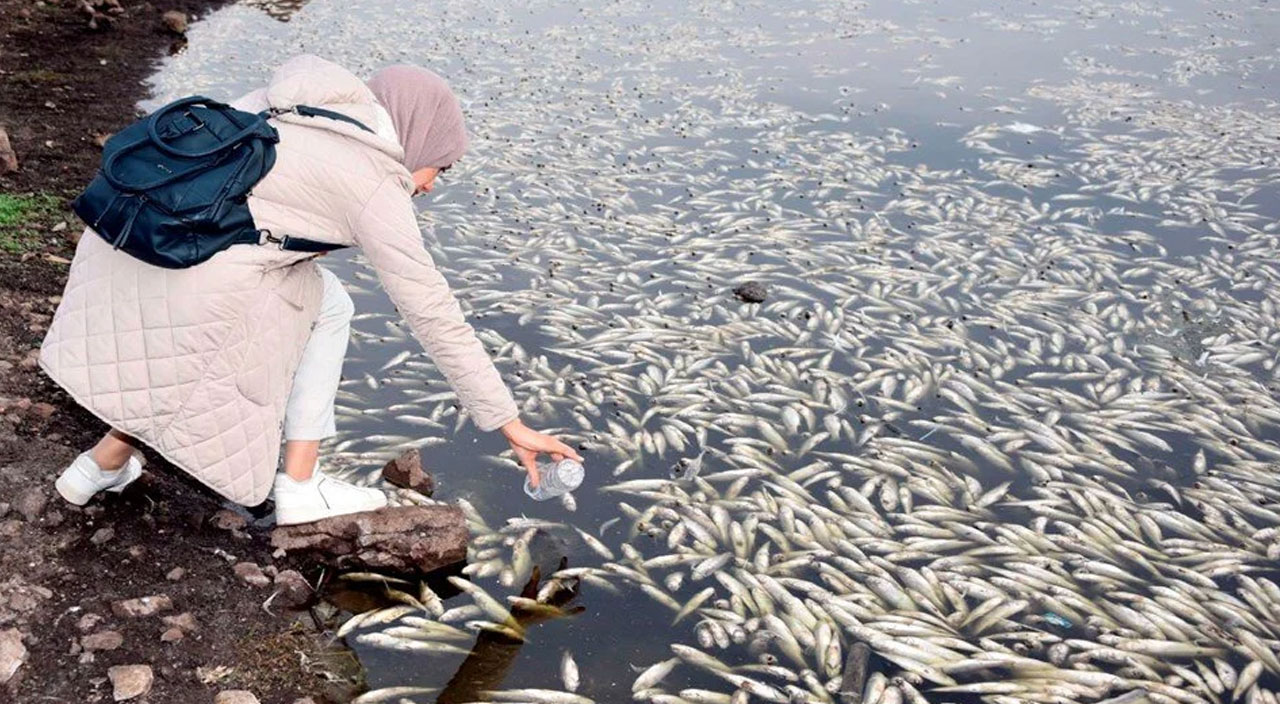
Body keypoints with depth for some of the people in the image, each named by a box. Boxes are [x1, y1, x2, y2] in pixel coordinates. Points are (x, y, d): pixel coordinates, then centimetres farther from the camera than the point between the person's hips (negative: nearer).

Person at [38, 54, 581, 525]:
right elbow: (435, 318, -2)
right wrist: (511, 425, 4)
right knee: (325, 306, 17)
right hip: (188, 290, -8)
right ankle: (299, 487, 18)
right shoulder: (376, 188, -3)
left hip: (123, 249, 8)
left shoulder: (296, 102, 17)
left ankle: (103, 463, 31)